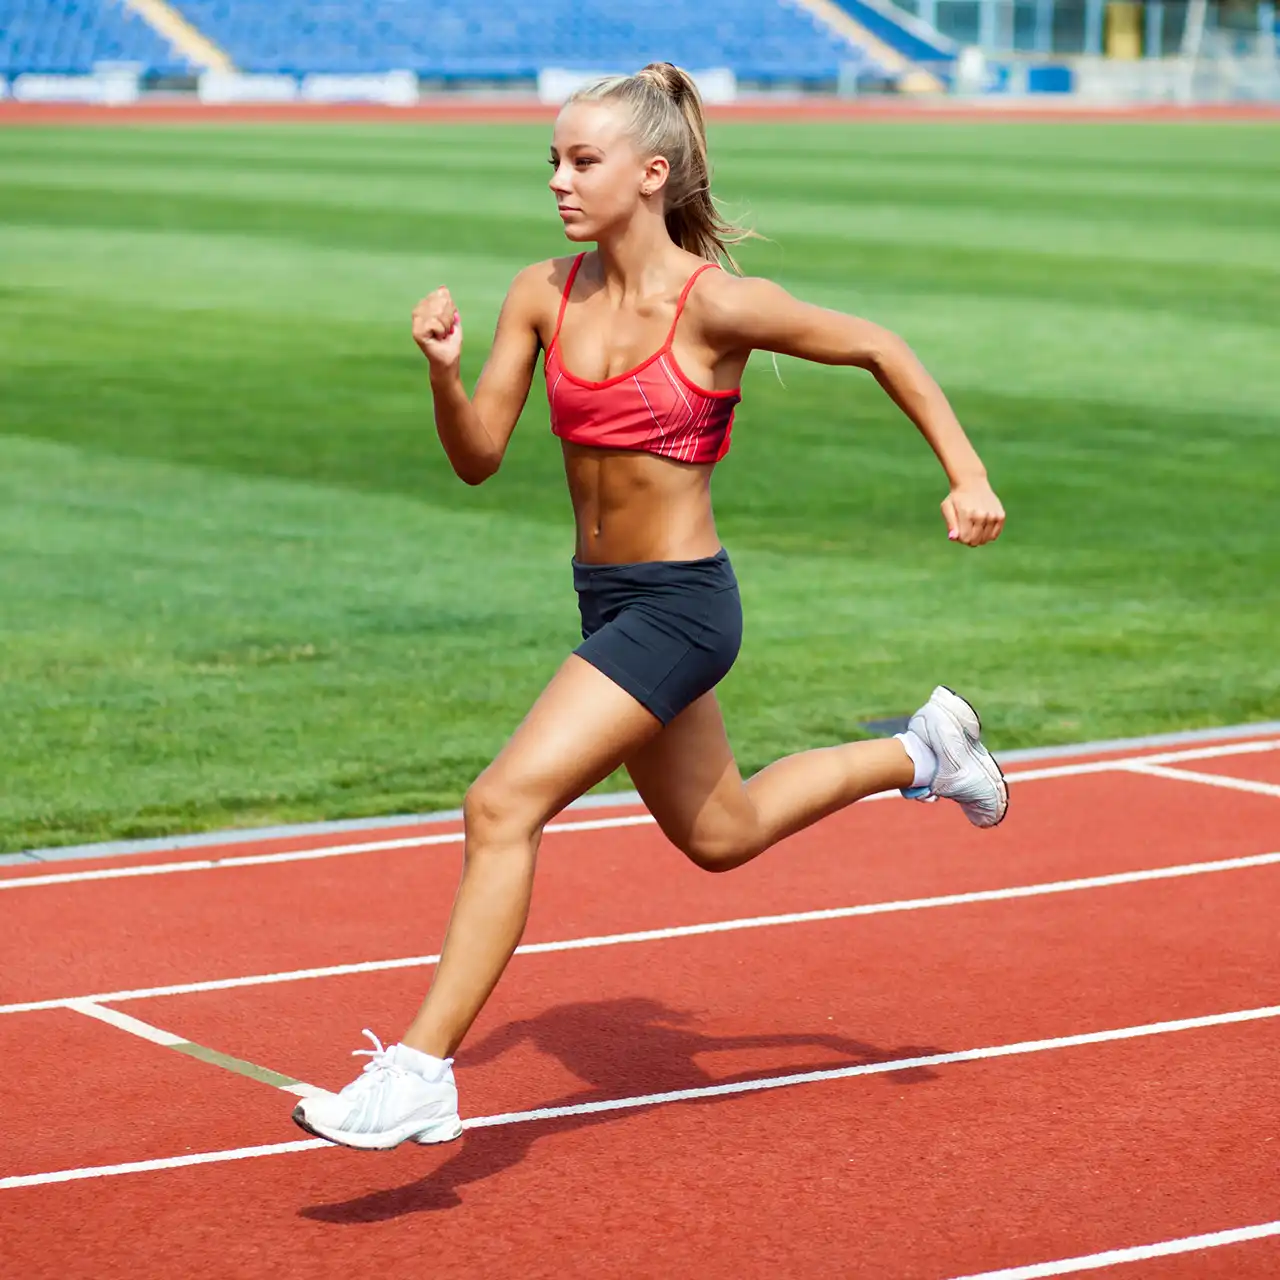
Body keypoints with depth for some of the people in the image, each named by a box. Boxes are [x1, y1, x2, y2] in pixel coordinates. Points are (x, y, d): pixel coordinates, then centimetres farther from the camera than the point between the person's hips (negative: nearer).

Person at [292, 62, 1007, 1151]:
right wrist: (443, 369, -18)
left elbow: (878, 348, -4)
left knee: (504, 806, -20)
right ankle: (920, 754, 47)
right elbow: (479, 458, 1)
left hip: (679, 606, -8)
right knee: (719, 835, 26)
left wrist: (969, 475, -6)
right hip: (607, 599, 8)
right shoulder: (543, 294, 0)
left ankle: (420, 1073, -16)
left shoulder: (715, 305, -16)